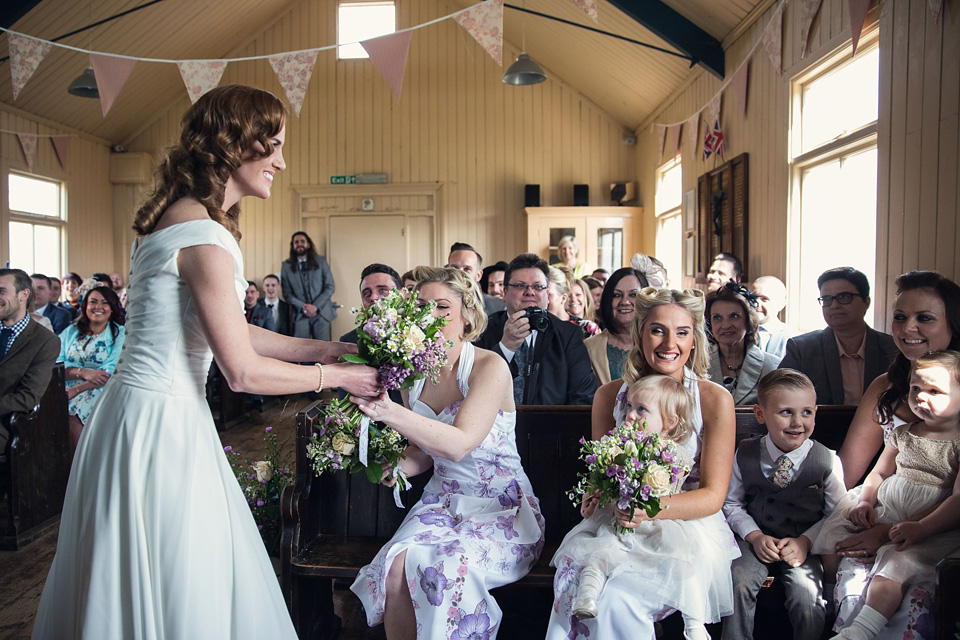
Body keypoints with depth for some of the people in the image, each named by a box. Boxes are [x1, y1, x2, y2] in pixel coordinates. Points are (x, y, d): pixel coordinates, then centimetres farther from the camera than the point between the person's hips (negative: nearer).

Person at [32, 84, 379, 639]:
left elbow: (227, 330, 12)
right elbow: (244, 371, -19)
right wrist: (336, 376, -8)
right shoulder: (204, 236, -20)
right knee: (182, 592, 6)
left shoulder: (176, 218, 10)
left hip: (137, 408, 10)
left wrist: (314, 348, 10)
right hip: (163, 423, -10)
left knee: (136, 583, 21)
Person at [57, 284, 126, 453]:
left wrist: (74, 390, -16)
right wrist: (83, 372, -14)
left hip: (98, 391, -3)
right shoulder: (71, 331, 16)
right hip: (66, 389, 3)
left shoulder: (119, 333, 4)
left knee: (73, 417, -28)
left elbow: (110, 372, -7)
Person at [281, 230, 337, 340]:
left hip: (321, 313, 0)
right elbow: (287, 293, 5)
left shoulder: (320, 261, 7)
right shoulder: (286, 266, 8)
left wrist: (316, 306, -9)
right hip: (301, 315, 0)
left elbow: (330, 287, 2)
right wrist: (302, 307, -11)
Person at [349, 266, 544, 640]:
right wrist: (395, 467, -8)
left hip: (501, 510, -4)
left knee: (447, 566, -31)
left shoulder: (490, 367, -13)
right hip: (441, 503, 5)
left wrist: (389, 412, -35)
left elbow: (459, 444, -27)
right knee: (395, 565, -24)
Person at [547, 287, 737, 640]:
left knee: (617, 596, -28)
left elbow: (713, 495, -8)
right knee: (572, 584, -28)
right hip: (621, 528, 3)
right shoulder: (609, 396, 3)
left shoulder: (715, 399, -5)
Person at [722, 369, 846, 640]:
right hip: (758, 539, 1)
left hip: (804, 545, 0)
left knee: (806, 595, -22)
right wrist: (755, 536, -10)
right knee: (739, 581, -21)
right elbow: (732, 503, 5)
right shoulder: (745, 455, -5)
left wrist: (805, 541, -11)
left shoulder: (827, 462, -7)